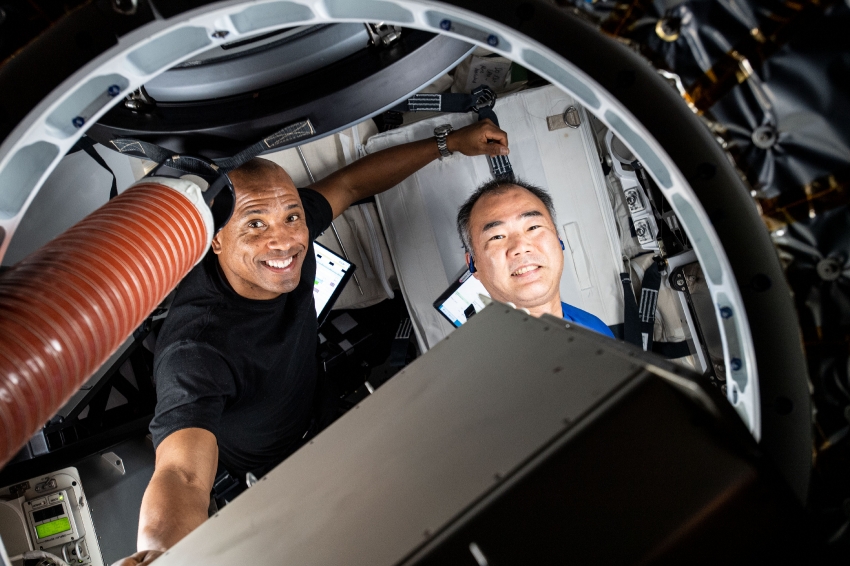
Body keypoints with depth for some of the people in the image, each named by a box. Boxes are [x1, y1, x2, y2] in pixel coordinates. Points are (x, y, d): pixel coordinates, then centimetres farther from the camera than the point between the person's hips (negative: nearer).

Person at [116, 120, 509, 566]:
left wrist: (449, 142, 1)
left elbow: (351, 182, -5)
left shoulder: (286, 238, -21)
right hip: (255, 483, -6)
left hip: (311, 425, 6)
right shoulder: (195, 348, -41)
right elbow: (182, 476, -50)